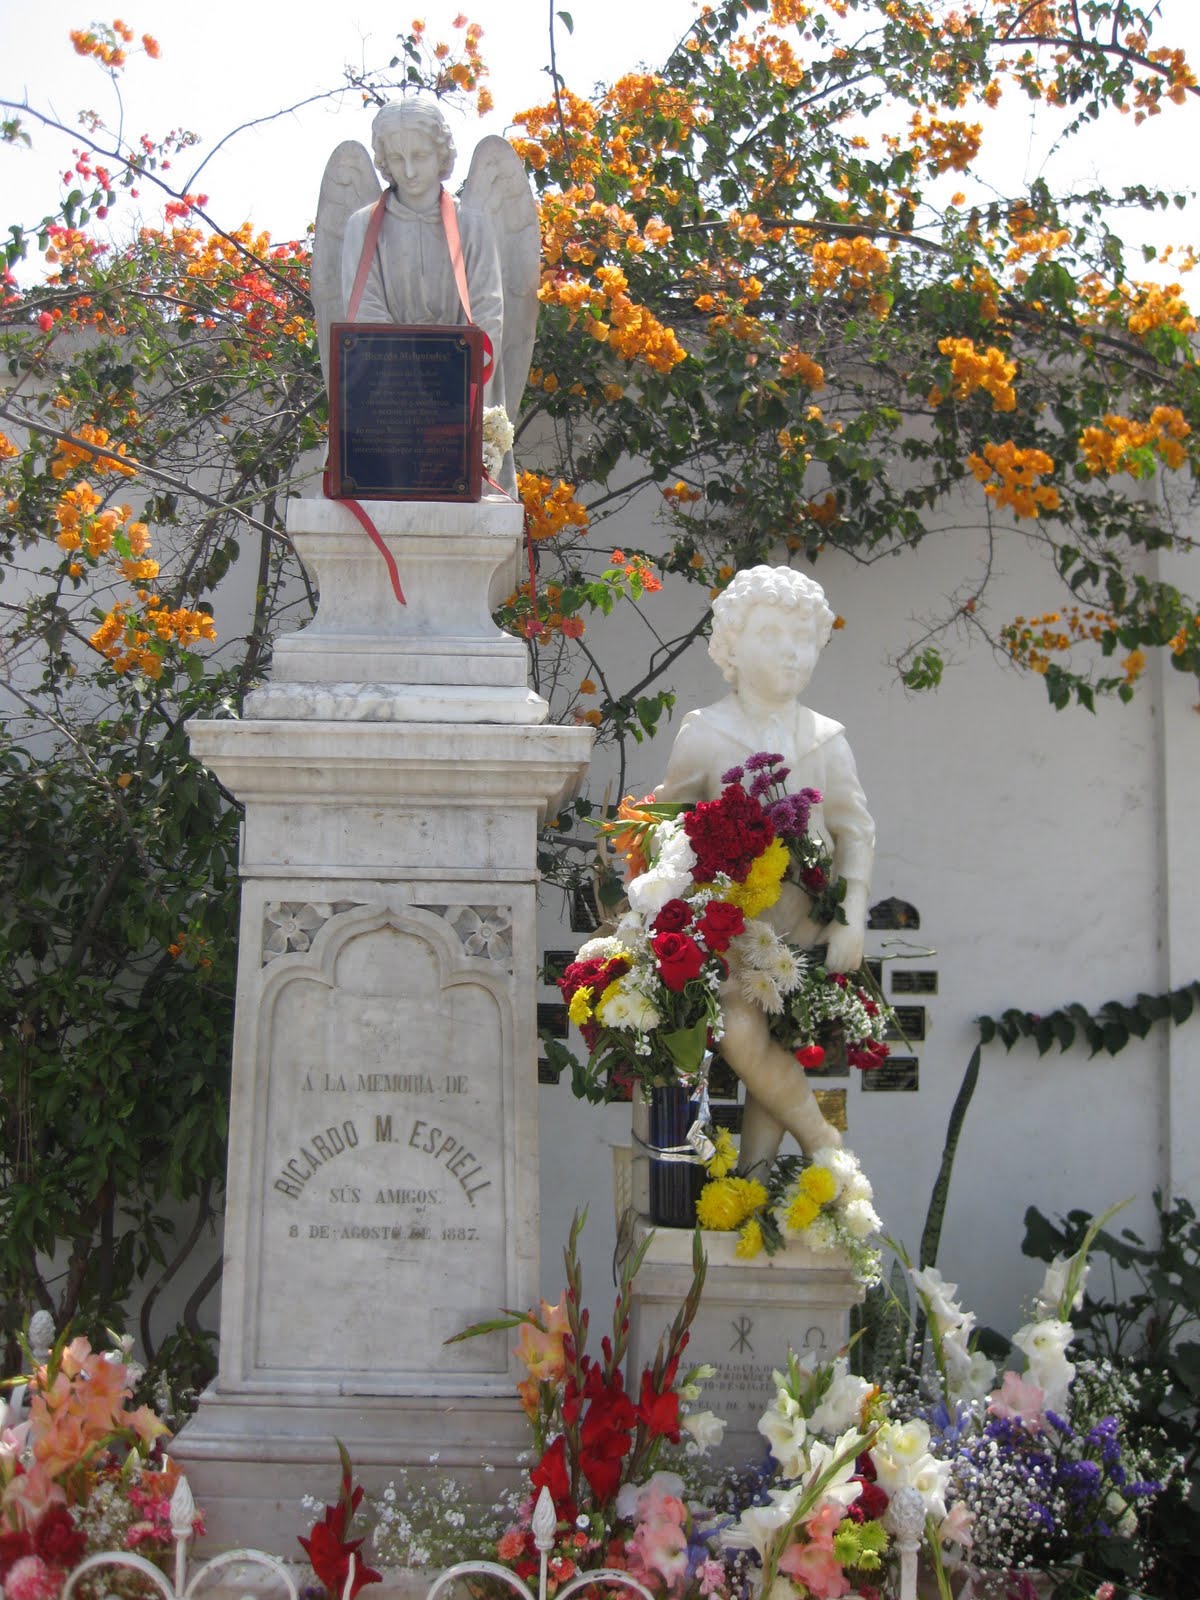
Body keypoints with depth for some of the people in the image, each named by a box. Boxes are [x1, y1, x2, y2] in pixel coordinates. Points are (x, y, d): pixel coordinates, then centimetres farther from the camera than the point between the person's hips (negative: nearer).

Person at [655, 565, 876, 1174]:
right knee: (742, 1031, -24)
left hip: (806, 930, 3)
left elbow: (856, 829, 11)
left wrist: (853, 919, -1)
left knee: (781, 1051, -4)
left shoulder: (826, 739, 11)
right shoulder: (702, 734, 3)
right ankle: (825, 1145, -7)